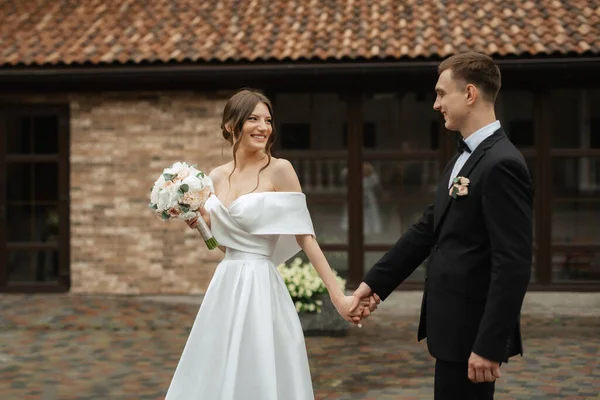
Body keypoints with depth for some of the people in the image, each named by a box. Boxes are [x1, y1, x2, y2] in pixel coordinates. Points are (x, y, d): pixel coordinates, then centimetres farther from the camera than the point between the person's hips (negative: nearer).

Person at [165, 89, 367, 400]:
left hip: (259, 288, -6)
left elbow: (305, 236, -10)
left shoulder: (279, 170, -8)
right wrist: (198, 220, 1)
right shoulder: (217, 177, 9)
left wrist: (337, 295, -14)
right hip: (224, 289, 6)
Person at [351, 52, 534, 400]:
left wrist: (489, 346, -24)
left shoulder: (502, 164, -19)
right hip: (456, 325, 9)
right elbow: (428, 230, 17)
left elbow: (514, 266, -23)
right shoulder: (464, 158, 12)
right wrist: (375, 282, 16)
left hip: (473, 331, -9)